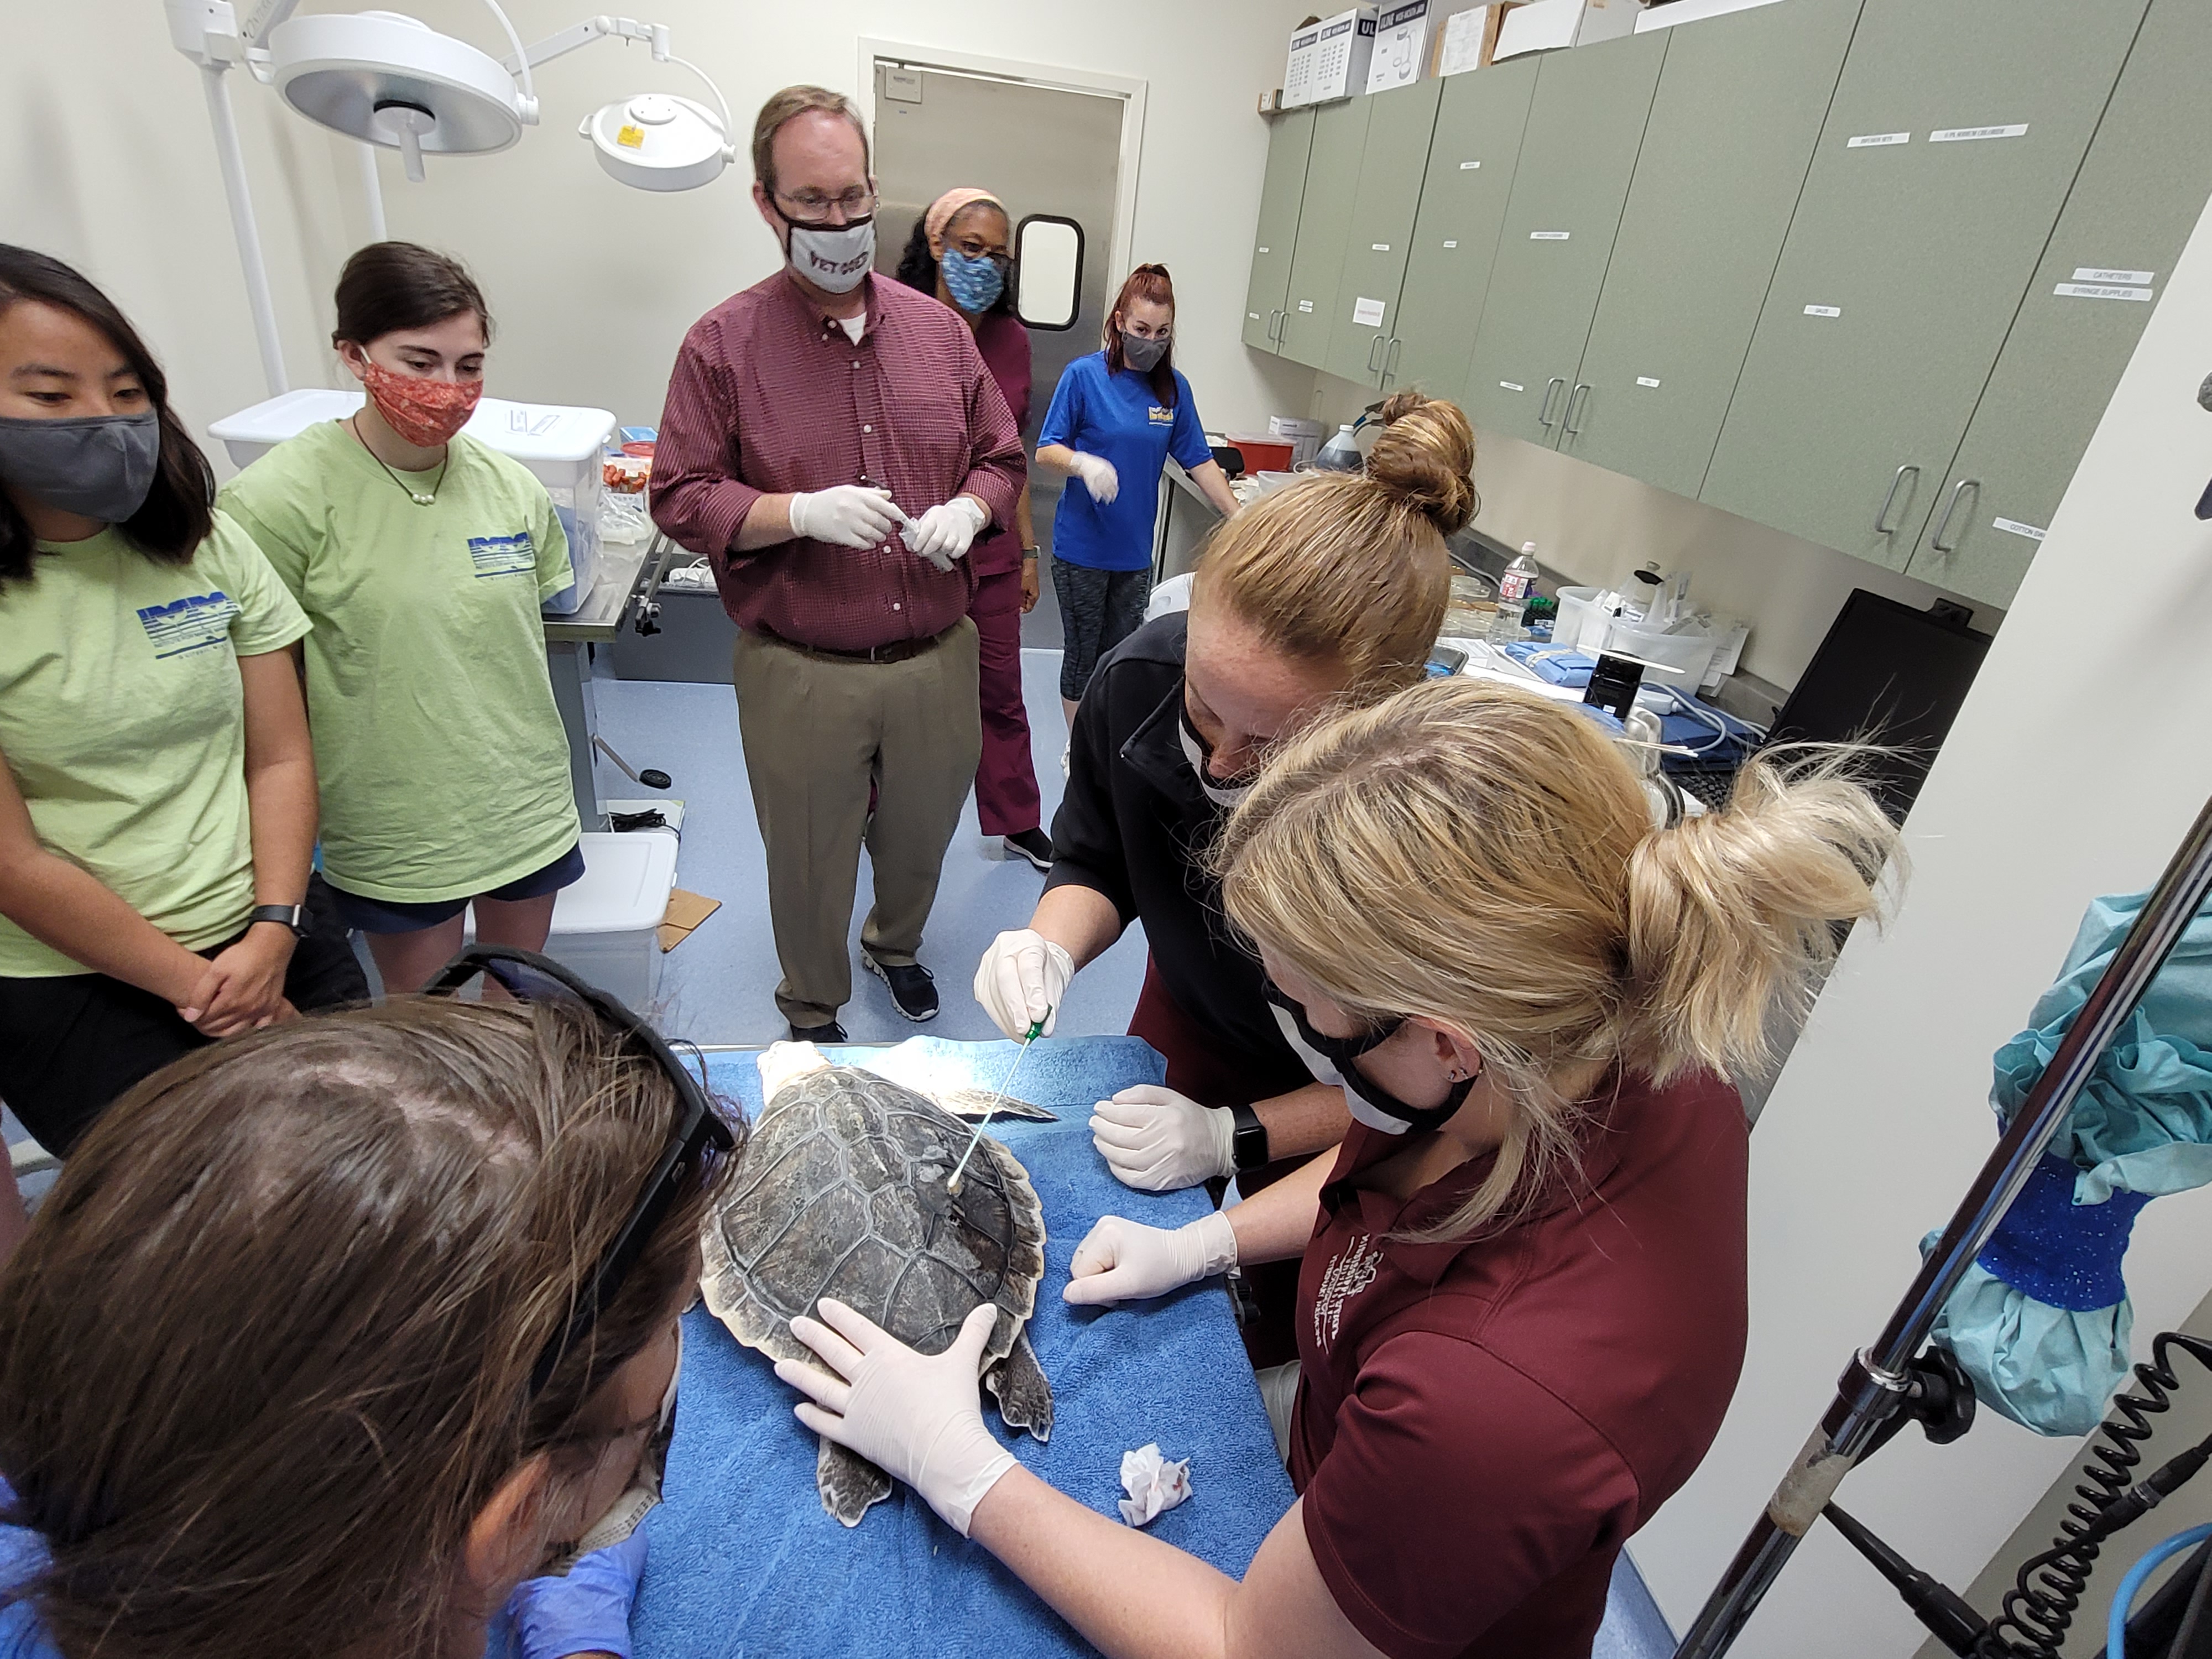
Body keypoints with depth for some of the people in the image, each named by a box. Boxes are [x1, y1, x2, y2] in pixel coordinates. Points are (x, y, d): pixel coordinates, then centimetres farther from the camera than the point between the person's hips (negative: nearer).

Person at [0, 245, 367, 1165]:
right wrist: (205, 990, -10)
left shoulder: (211, 546, 0)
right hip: (77, 990, -3)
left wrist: (273, 934, -10)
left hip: (274, 939, 3)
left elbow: (281, 760, 0)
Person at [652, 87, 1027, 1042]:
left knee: (920, 837, 21)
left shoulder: (939, 330, 6)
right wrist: (802, 512, -21)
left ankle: (896, 945, 53)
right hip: (801, 674, -3)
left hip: (937, 662, 3)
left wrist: (969, 509, -10)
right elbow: (680, 499, -5)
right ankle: (812, 1014, 40)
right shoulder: (724, 344, -5)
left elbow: (1001, 456, 12)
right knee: (809, 863, 14)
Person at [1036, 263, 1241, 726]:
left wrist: (1238, 518, -1)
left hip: (1135, 550, 4)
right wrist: (1083, 463, -29)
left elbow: (1199, 461, 6)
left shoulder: (1174, 387, 3)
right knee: (1083, 653, 7)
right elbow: (1045, 452, -8)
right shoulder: (1084, 375, -8)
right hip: (1082, 546, -3)